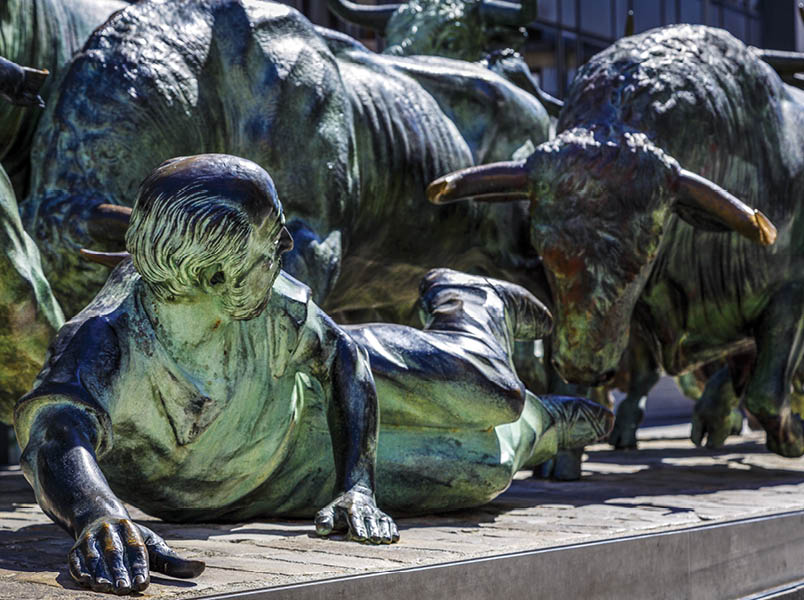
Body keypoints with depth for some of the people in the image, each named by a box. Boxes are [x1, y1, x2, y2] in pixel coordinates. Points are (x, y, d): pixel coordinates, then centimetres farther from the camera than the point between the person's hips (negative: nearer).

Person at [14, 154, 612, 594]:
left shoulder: (267, 300, -31)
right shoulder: (104, 345, -43)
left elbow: (345, 356, -14)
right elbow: (58, 437, -62)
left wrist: (357, 484, -27)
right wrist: (98, 513, -86)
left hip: (313, 399, 2)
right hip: (276, 486, -2)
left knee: (493, 396, 1)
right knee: (482, 470, 3)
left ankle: (468, 302, 42)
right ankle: (544, 424, 45)